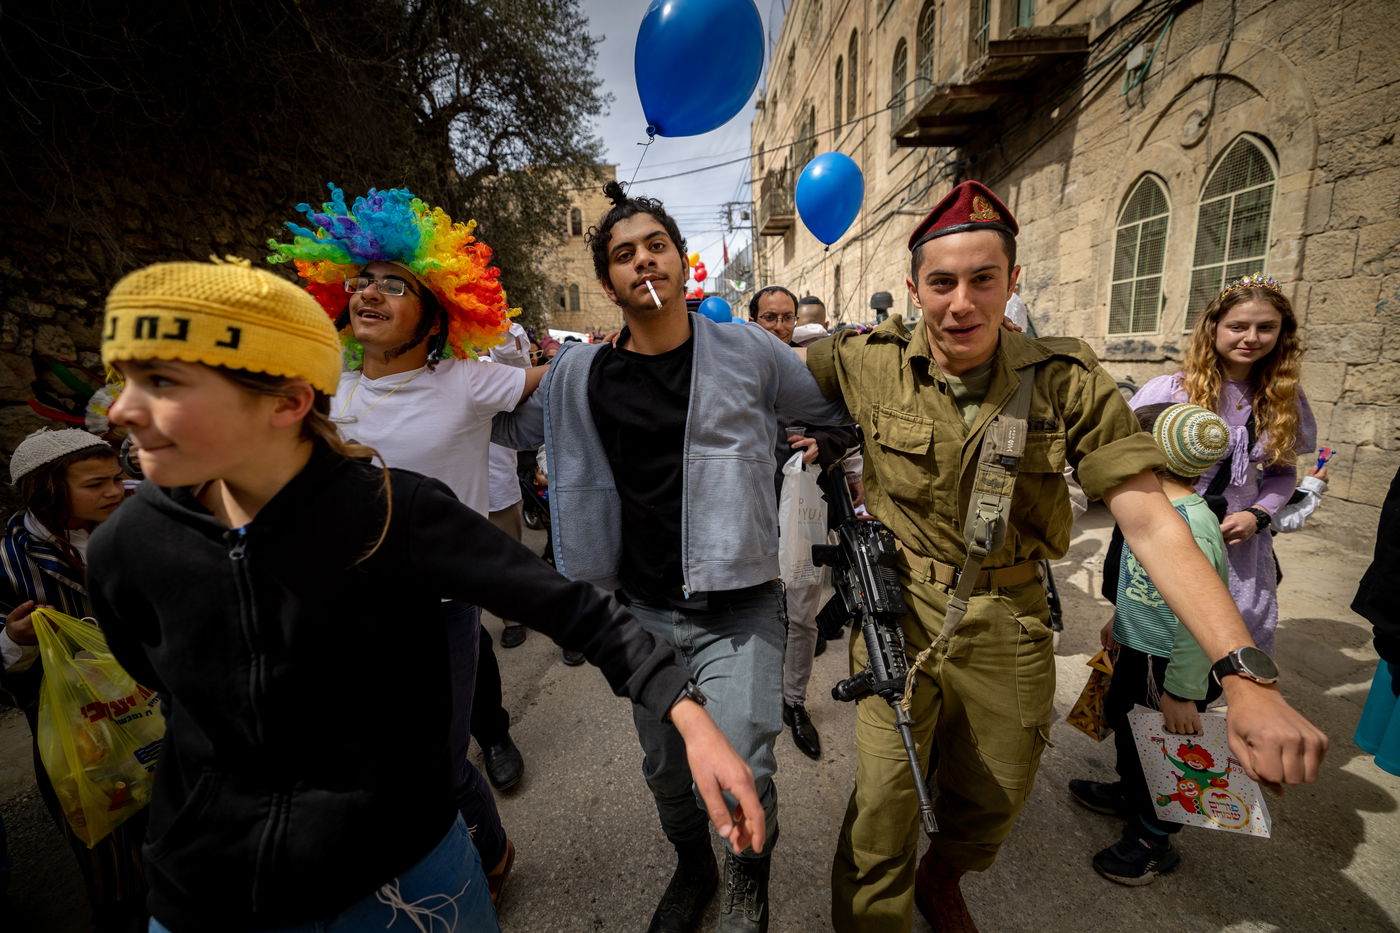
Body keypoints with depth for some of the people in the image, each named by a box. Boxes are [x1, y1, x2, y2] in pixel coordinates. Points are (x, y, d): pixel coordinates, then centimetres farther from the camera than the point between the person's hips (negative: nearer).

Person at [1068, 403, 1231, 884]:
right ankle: (1129, 794, 53)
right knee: (1121, 719, 28)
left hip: (1167, 665, -10)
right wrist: (1120, 618, 26)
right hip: (1139, 650, 10)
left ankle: (1153, 841, 35)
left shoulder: (1188, 527, -31)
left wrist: (1182, 693, -24)